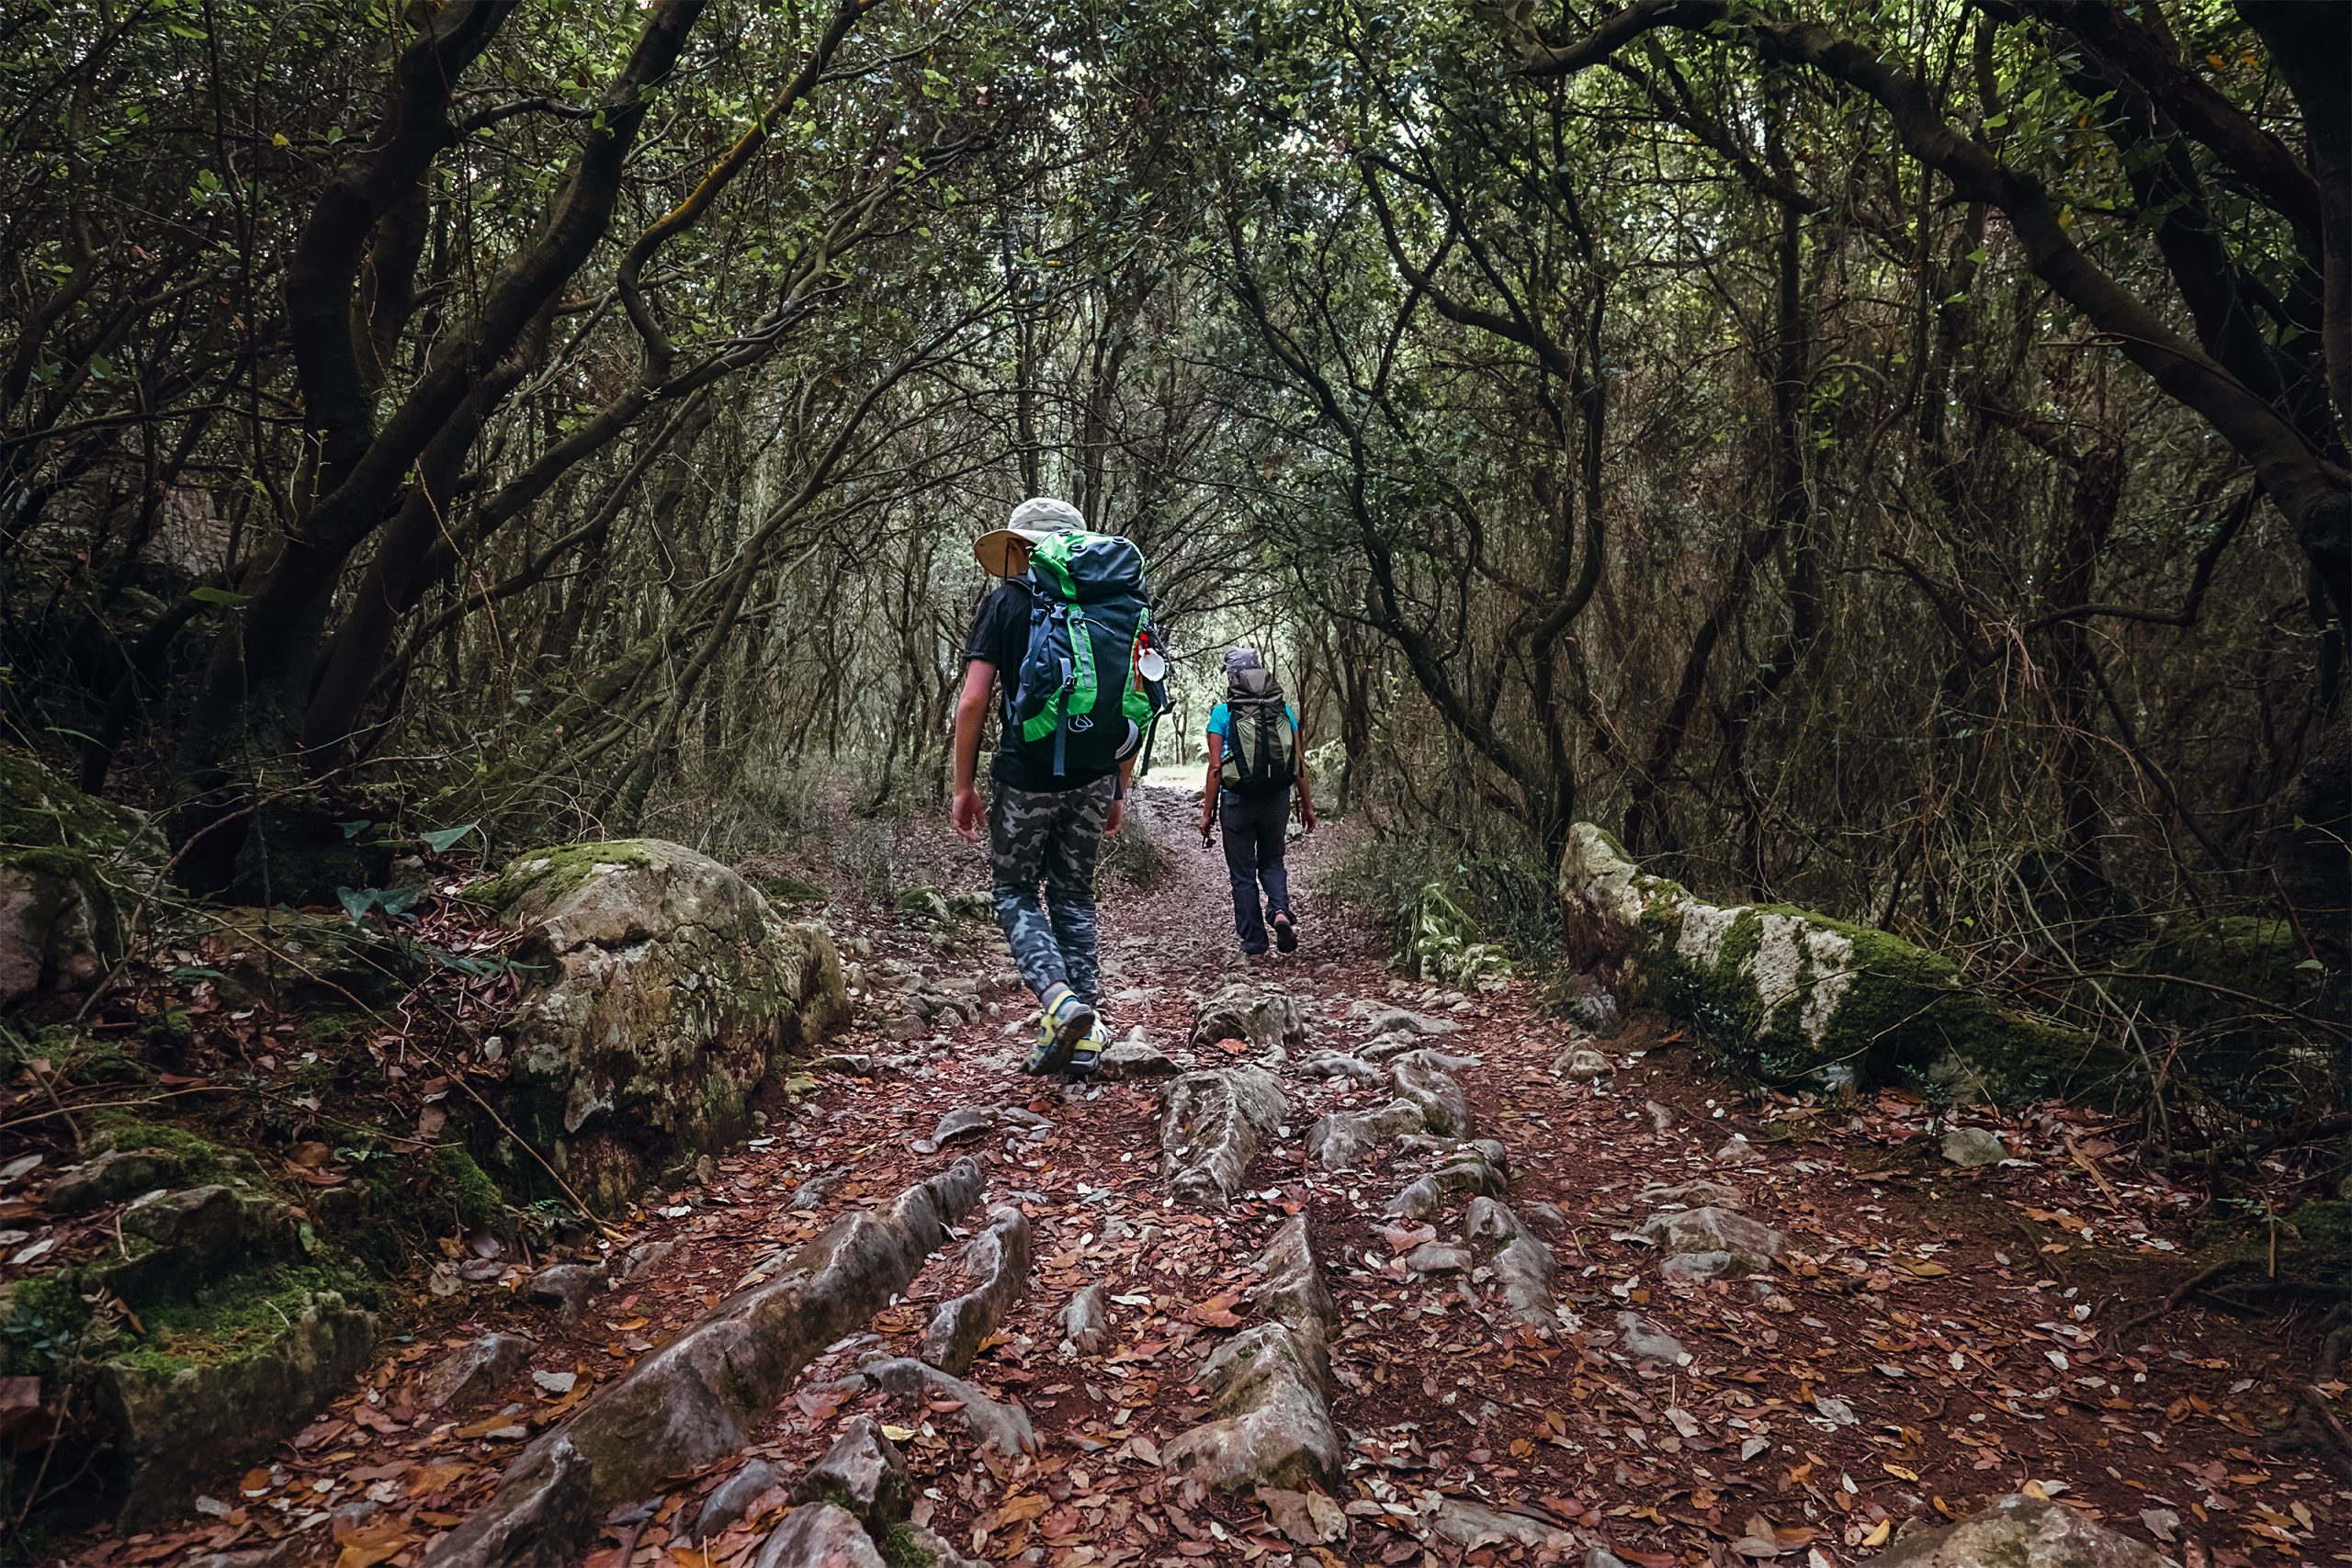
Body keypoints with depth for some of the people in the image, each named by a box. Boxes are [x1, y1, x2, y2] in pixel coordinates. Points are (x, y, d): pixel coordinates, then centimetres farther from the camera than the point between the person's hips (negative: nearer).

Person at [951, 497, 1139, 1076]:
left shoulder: (1005, 603, 0)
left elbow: (973, 701, -8)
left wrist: (964, 786, 0)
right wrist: (1119, 789, 16)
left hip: (1027, 774, -4)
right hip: (1094, 777, 4)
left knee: (1014, 891, 11)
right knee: (1073, 895, 15)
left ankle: (1059, 1000, -12)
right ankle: (1083, 1034, 12)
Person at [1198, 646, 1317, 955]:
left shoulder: (1222, 713, -6)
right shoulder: (1284, 710, 3)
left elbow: (1215, 767, -9)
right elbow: (1298, 763, 2)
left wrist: (1208, 812, -3)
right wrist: (1307, 805, 11)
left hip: (1238, 801, -3)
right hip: (1277, 800, 3)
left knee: (1243, 874, 9)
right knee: (1271, 862, 21)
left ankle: (1254, 941, 10)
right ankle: (1281, 911, -5)